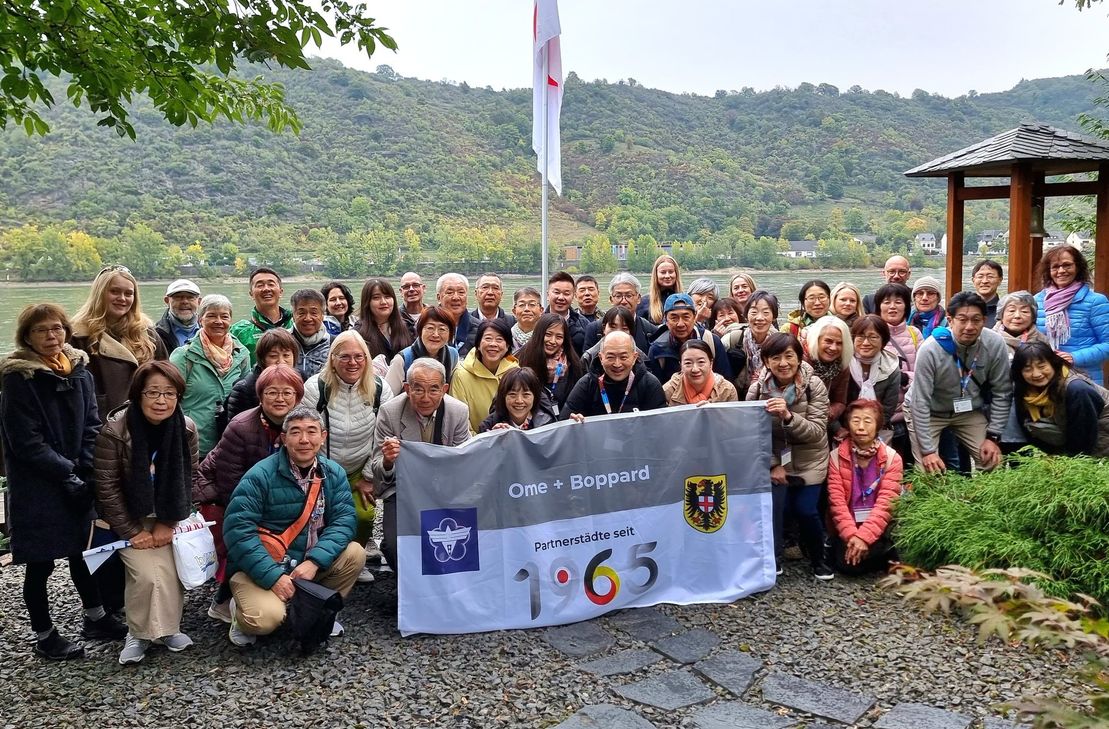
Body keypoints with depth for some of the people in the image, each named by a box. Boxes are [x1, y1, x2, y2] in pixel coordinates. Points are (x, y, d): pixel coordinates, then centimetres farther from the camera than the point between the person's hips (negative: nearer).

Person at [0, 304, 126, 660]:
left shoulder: (80, 372, 4)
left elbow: (92, 426, 4)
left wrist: (87, 471, -7)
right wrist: (66, 473, -16)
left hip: (78, 482, 5)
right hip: (36, 488, -5)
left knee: (82, 550, 18)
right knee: (41, 562, 5)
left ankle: (95, 617, 33)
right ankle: (45, 636, 20)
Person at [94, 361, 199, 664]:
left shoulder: (186, 428, -11)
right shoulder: (114, 430, -20)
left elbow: (188, 479, -3)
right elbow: (107, 486, -15)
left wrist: (168, 523, -10)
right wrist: (132, 532, -15)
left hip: (169, 516, 3)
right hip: (127, 517, -3)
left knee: (172, 568, -16)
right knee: (148, 573, -20)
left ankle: (166, 627, 8)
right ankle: (139, 633, 3)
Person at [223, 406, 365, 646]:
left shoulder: (334, 473, -1)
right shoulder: (261, 475, -16)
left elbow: (344, 520, -10)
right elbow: (238, 529, -22)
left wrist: (313, 561, -25)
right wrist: (274, 576, -27)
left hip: (308, 562, 5)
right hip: (259, 568, -5)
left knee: (355, 554, -16)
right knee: (266, 618, -29)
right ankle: (241, 611, 8)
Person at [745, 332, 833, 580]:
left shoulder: (814, 385, -14)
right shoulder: (758, 388, -10)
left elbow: (818, 431, -19)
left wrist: (788, 416, -35)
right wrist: (773, 465, -12)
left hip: (809, 460, -1)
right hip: (773, 459, 1)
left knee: (805, 510, -8)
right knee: (774, 505, -16)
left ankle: (819, 559, 19)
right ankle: (772, 557, 8)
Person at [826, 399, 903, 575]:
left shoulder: (891, 458, -6)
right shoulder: (837, 456, -3)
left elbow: (886, 503, -13)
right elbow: (836, 500, -9)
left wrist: (864, 536, -23)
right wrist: (851, 535, -21)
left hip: (877, 526, -1)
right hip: (848, 526, 1)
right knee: (847, 565, -21)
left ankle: (889, 558, 4)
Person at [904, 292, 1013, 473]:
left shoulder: (996, 344, -19)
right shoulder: (930, 349, -29)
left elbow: (1001, 393, -7)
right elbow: (920, 402, -25)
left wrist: (993, 436, -9)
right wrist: (927, 450, -25)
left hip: (969, 411, 4)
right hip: (928, 412, -3)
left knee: (993, 462, -5)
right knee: (929, 471, -15)